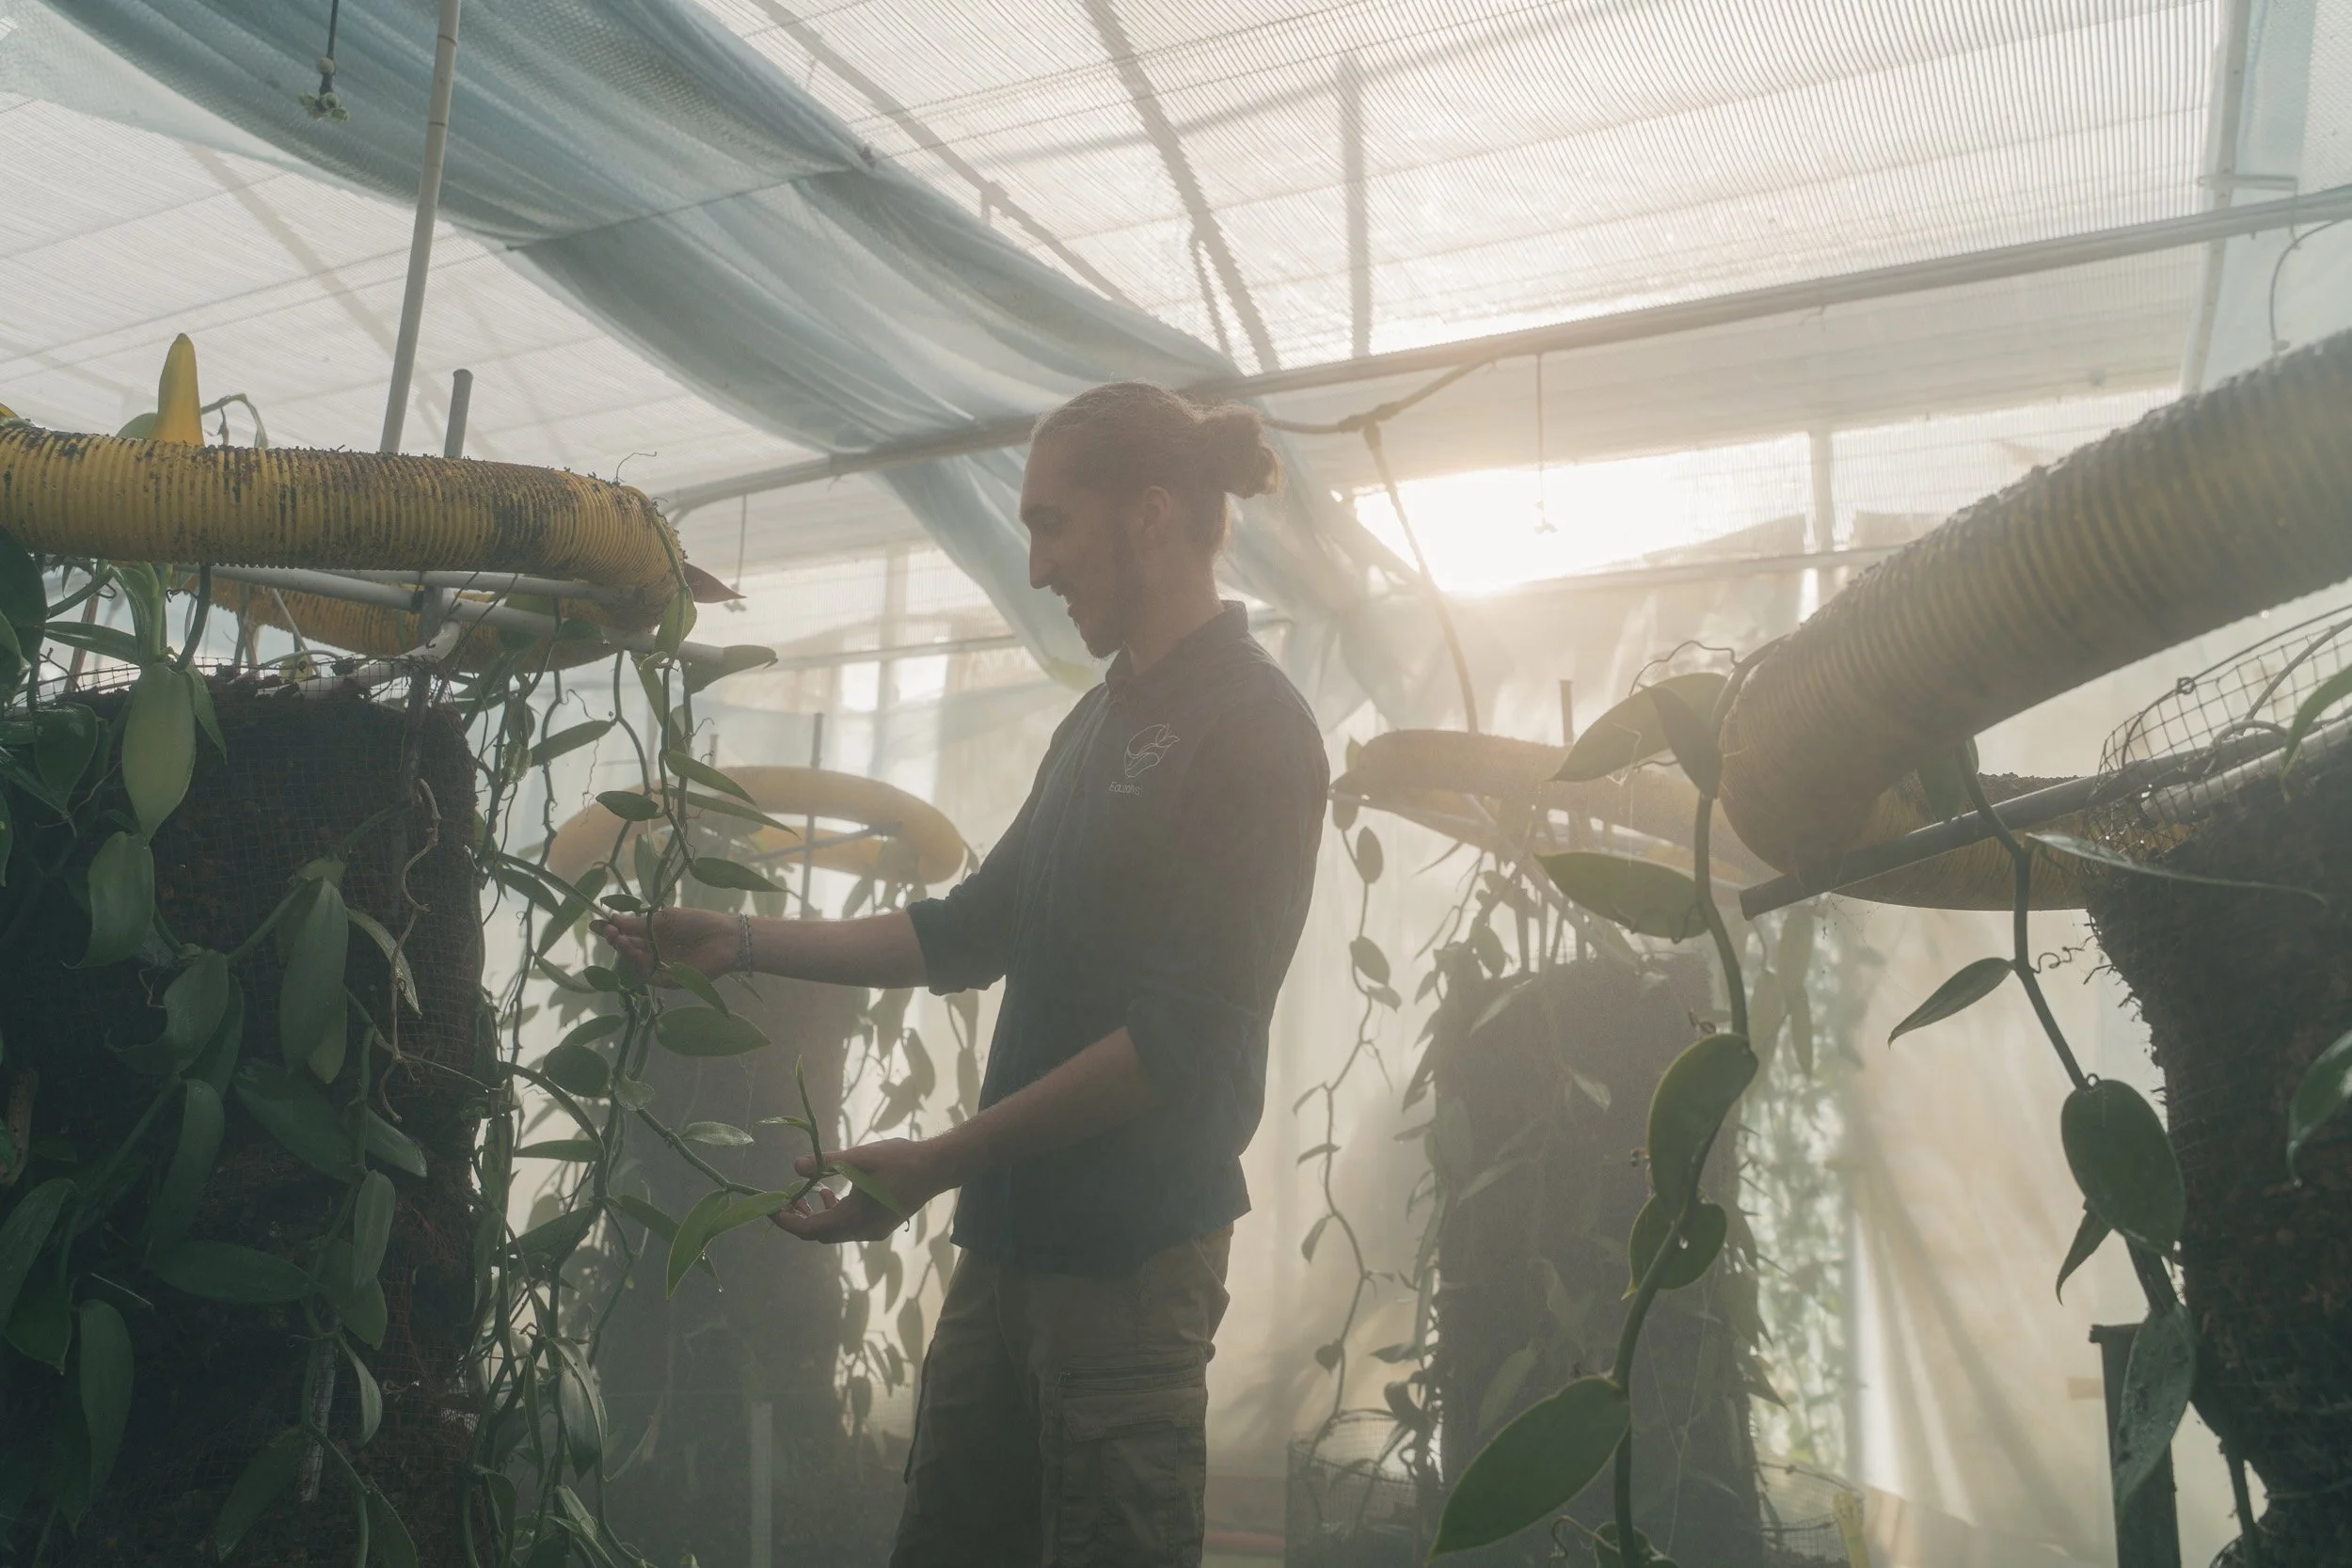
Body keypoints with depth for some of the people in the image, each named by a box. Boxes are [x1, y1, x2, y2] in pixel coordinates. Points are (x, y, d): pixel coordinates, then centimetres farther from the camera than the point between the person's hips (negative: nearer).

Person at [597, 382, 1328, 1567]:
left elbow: (1181, 1043, -20)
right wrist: (744, 944, 13)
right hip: (1010, 1232, 8)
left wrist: (936, 1164, -19)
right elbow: (973, 931, 18)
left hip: (1130, 1255, -8)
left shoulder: (1253, 728, -13)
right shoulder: (1102, 722, 14)